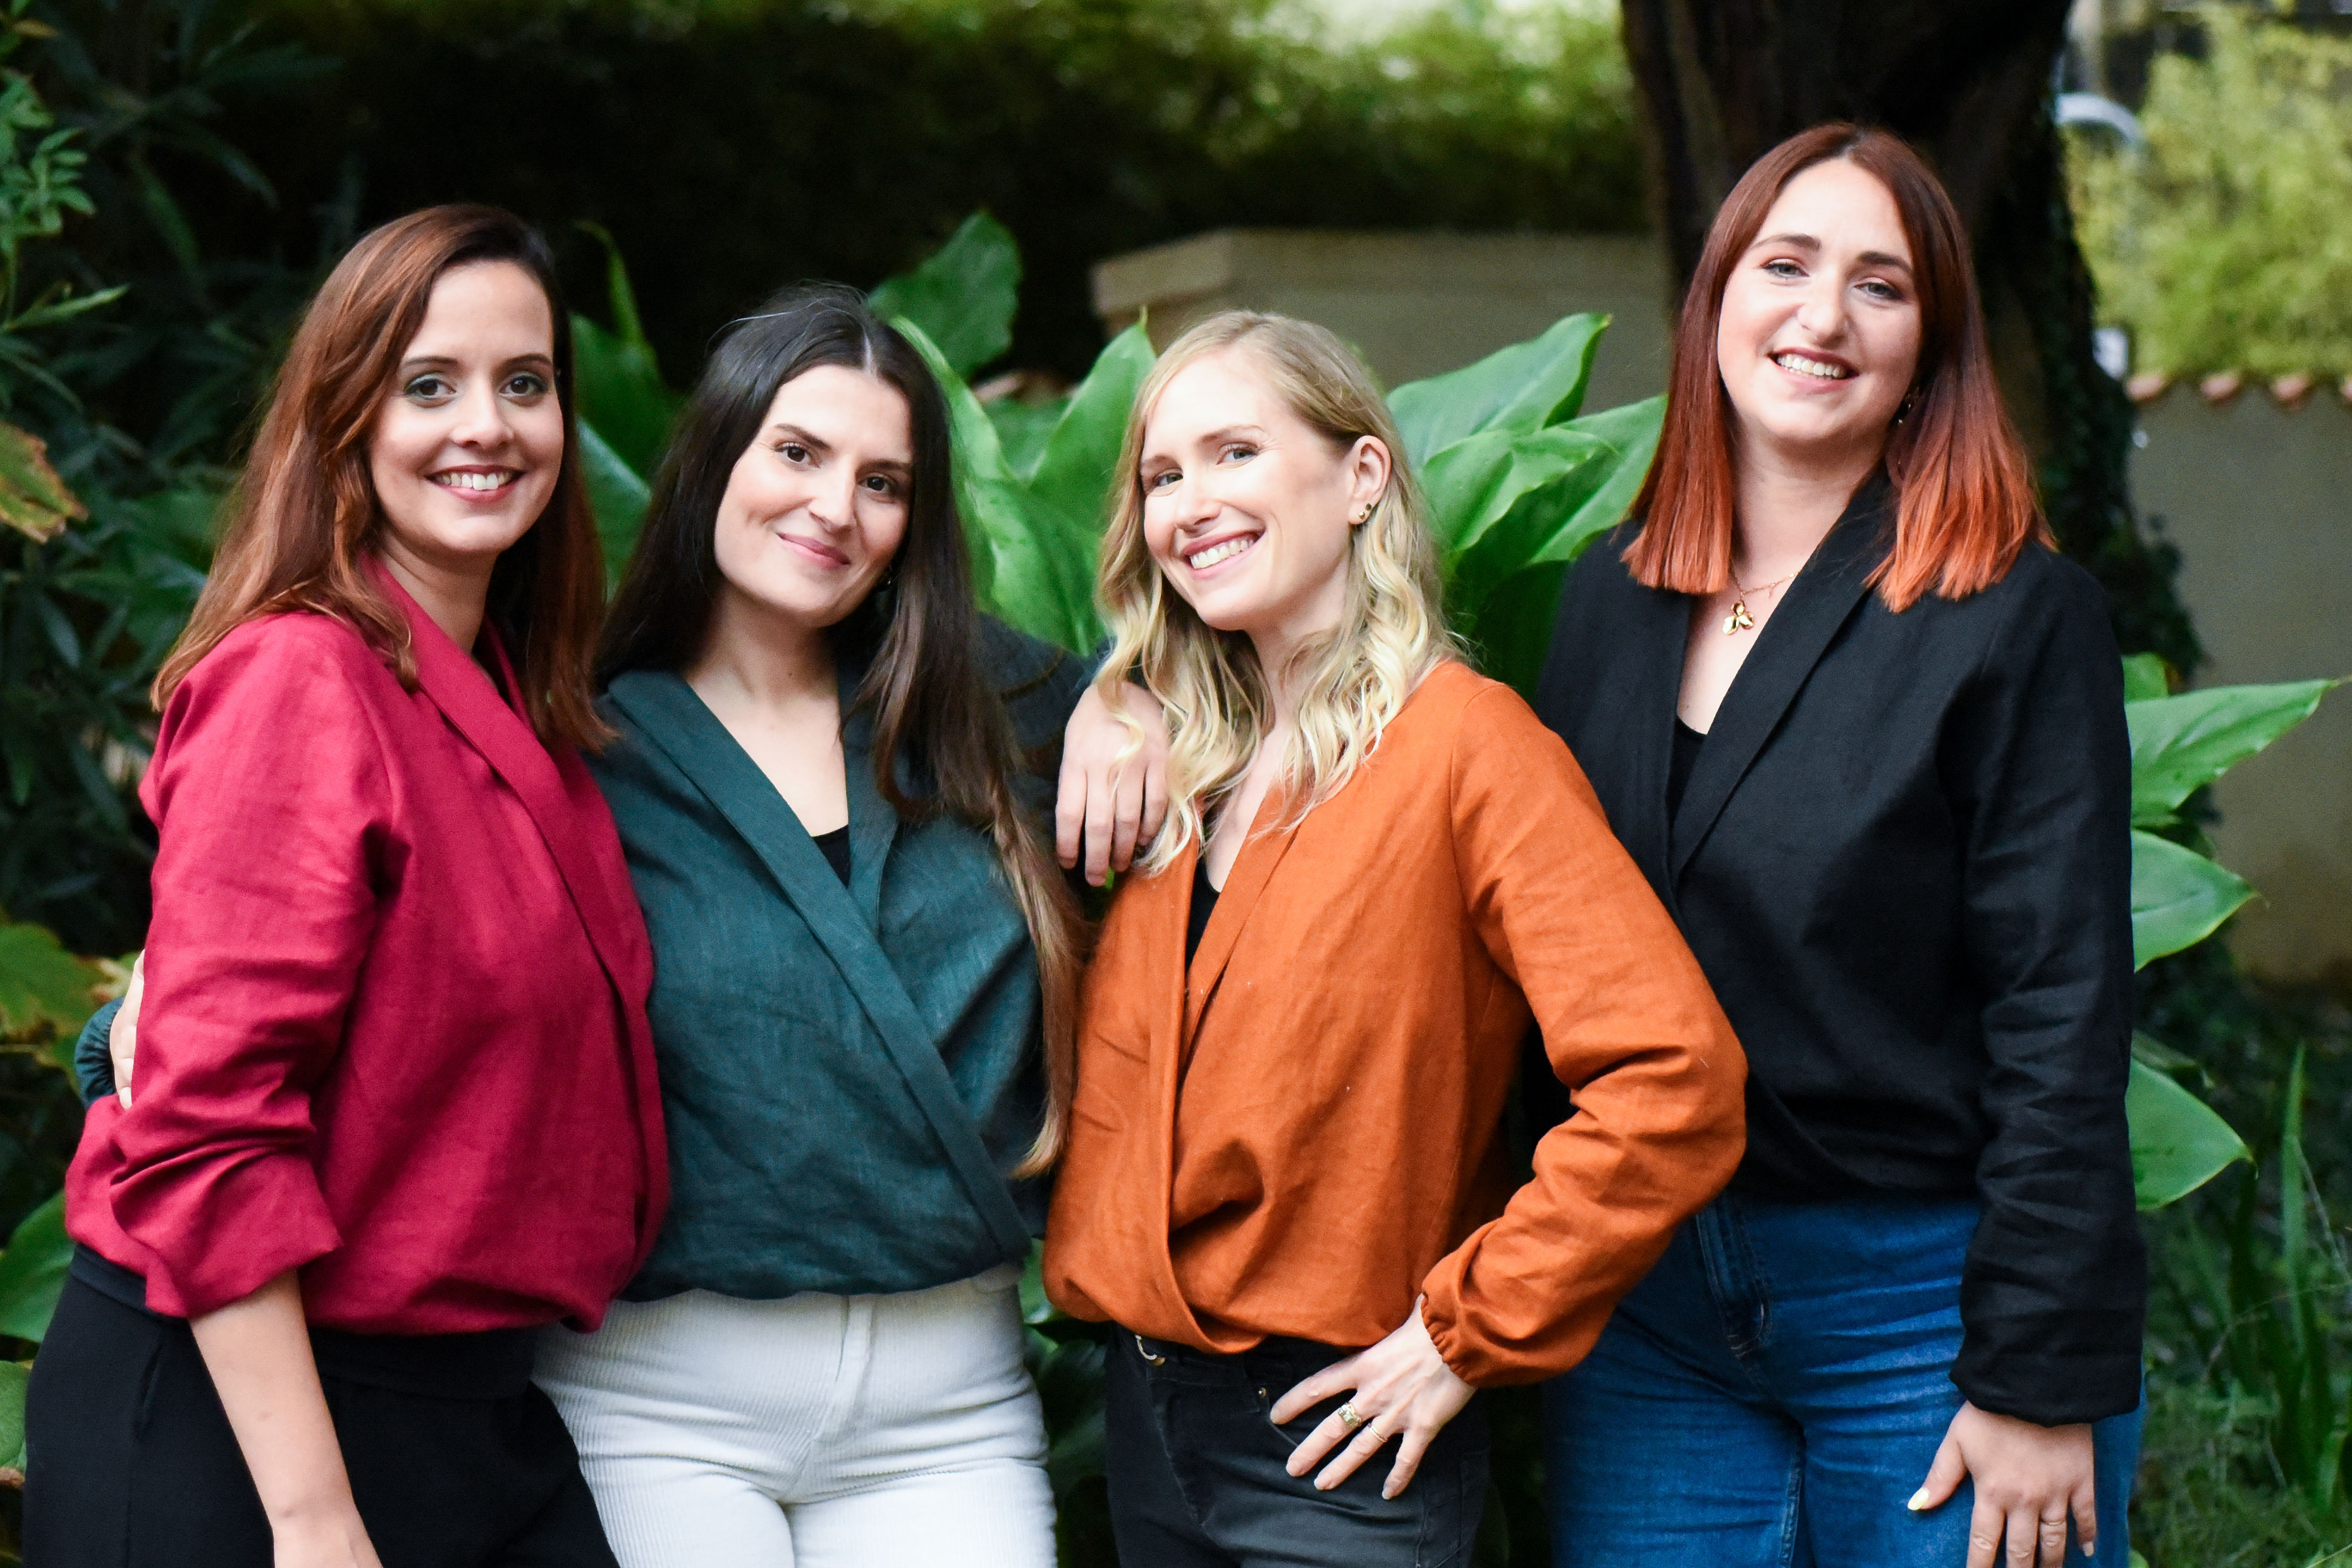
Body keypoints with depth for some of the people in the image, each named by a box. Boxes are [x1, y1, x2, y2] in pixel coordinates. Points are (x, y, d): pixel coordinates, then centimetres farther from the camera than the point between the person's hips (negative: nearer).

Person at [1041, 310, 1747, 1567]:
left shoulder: (1469, 743, -13)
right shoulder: (1171, 766, 7)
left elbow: (1675, 1084, -22)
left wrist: (1467, 1331, -17)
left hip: (1338, 1440, -6)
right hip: (1143, 1410, 6)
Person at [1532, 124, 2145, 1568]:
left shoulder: (2020, 617, -8)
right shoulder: (1615, 600, 8)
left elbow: (2064, 1024, -11)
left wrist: (2040, 1381, -14)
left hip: (1921, 1304, -4)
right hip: (1644, 1313, 5)